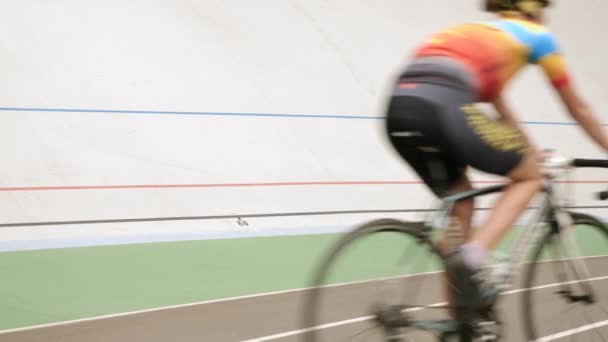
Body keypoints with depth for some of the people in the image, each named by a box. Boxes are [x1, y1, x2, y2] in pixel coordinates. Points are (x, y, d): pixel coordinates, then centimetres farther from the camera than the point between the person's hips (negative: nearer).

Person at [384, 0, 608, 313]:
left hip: (400, 108, 7)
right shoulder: (538, 35, 22)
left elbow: (499, 105, 46)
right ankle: (473, 257, -7)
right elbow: (577, 107, 31)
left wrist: (532, 152, 54)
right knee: (529, 176, 15)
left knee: (460, 200, 24)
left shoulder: (477, 34, 38)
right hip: (439, 107, -7)